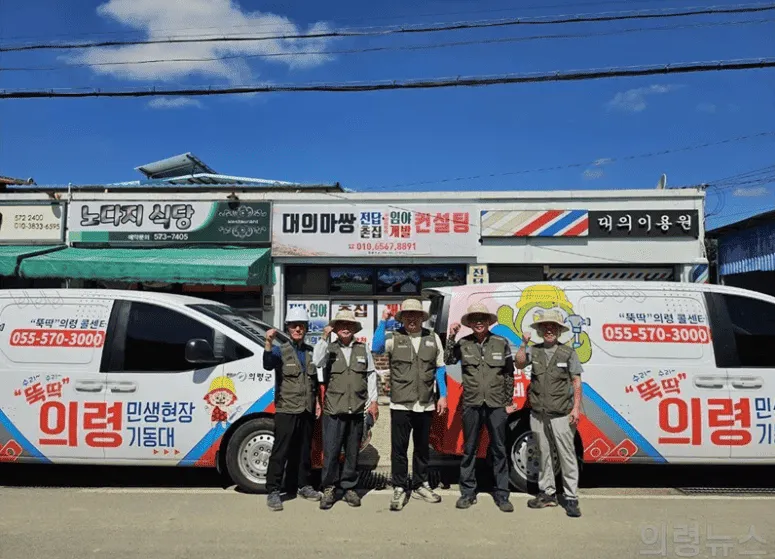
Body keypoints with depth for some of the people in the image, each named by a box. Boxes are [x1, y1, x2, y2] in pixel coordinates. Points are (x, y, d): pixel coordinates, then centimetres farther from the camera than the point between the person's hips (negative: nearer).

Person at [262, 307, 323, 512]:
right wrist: (268, 343, -41)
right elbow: (268, 365, -26)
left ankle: (303, 485, 27)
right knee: (280, 452, -4)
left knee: (304, 450, 14)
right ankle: (273, 491, 4)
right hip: (286, 410, -5)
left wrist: (317, 401, 15)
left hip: (307, 410, 5)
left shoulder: (310, 351, 11)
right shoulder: (280, 350, -4)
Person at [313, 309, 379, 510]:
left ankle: (349, 487, 23)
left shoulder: (363, 349, 11)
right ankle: (329, 489, 13)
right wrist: (324, 338, -17)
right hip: (334, 409, -2)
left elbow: (371, 375, 13)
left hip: (357, 409, 3)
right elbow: (316, 362, -16)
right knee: (331, 451, -2)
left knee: (352, 451, 10)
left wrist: (373, 401, 8)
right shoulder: (329, 348, 3)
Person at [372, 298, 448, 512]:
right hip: (401, 405, -2)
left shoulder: (433, 338, 6)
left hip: (426, 404, 3)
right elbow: (376, 348, -21)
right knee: (399, 448, 2)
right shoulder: (394, 338, -2)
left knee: (422, 447, 14)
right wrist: (383, 321, -18)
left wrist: (443, 395, 4)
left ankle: (420, 485, 29)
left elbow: (440, 368, 9)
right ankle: (400, 489, 15)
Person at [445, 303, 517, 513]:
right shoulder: (463, 343, 2)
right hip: (472, 404, 1)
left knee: (499, 450, 7)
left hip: (496, 404, 0)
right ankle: (468, 493, 20)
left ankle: (501, 494, 18)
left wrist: (509, 402, 6)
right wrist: (451, 337, -15)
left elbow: (509, 375, 6)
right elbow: (448, 360, -8)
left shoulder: (501, 343, 1)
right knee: (469, 449, 9)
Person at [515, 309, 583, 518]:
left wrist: (576, 408, -5)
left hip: (561, 415, -3)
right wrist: (524, 344, -16)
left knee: (567, 456, -2)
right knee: (543, 454, 12)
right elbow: (519, 364, -7)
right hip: (538, 414, 3)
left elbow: (576, 381, 2)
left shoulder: (568, 352, 2)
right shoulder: (534, 350, 8)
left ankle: (571, 498, 7)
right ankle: (547, 493, 25)